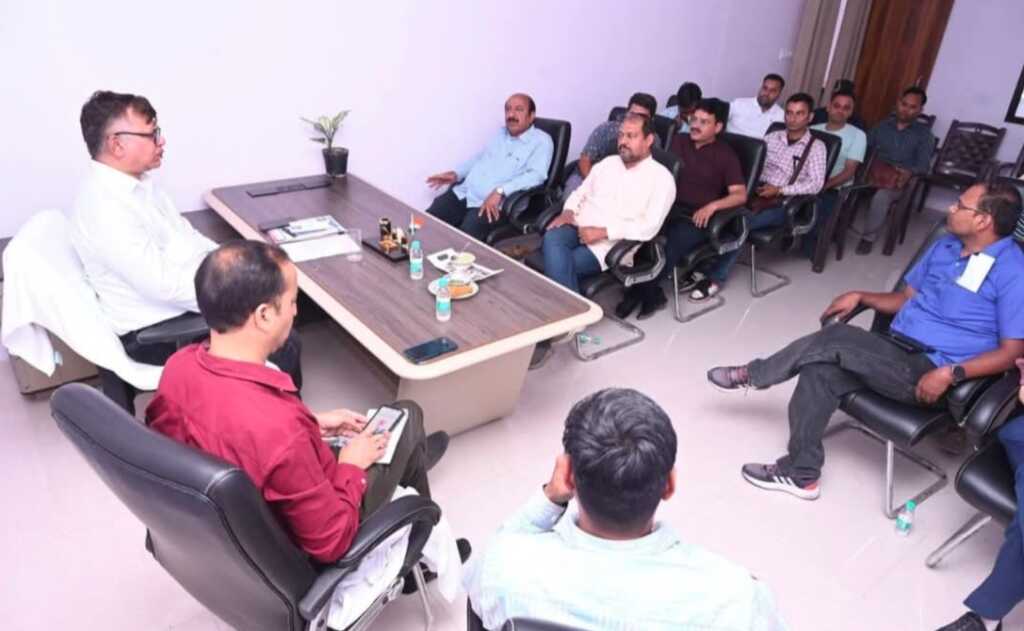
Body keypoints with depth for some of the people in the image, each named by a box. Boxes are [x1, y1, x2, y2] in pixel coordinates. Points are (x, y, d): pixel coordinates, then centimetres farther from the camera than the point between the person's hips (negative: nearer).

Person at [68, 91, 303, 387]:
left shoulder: (139, 182, 5)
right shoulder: (103, 206, -26)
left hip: (189, 297, 10)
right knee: (282, 351, -14)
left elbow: (185, 236, 14)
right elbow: (163, 283, -29)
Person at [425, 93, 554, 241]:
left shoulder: (541, 141, 0)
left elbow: (536, 175, -14)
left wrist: (500, 191, -26)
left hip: (492, 204, -6)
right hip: (463, 192, 7)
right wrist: (456, 173, 14)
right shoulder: (501, 133, 21)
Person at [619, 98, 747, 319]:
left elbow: (740, 195, -5)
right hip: (670, 206, 4)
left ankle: (641, 291, -16)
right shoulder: (679, 142, 16)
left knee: (675, 242, -35)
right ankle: (652, 293, -19)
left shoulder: (726, 155, 3)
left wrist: (712, 206, -21)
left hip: (697, 216, -3)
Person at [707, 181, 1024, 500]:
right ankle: (801, 474, -11)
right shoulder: (945, 246, 12)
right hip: (896, 351, 7)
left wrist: (950, 373, -24)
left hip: (928, 373, -7)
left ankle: (753, 374, -2)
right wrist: (860, 296, 3)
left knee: (836, 339, -25)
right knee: (820, 371, -19)